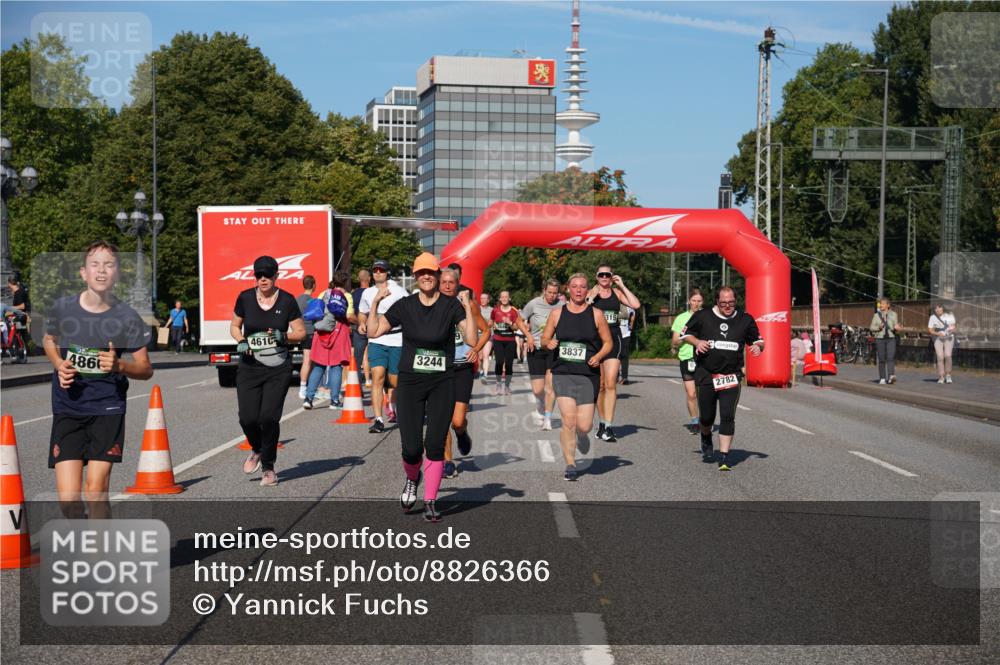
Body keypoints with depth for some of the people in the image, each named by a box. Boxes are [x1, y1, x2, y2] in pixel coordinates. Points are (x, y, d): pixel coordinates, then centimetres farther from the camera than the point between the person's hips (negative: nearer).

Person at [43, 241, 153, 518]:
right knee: (68, 498, -6)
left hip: (107, 409, -1)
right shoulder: (63, 307, -4)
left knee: (96, 490, -7)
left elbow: (145, 369, 0)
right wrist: (59, 365, -2)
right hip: (67, 409, 1)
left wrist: (119, 365, -20)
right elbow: (48, 340, 18)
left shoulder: (126, 317, -8)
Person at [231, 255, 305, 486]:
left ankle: (268, 467, 10)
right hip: (249, 367, 1)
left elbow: (301, 332, 4)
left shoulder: (287, 300, -2)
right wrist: (241, 341, -6)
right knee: (248, 418, -7)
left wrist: (284, 336, -15)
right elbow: (234, 326, 14)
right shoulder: (245, 298, 1)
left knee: (269, 417, -10)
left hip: (278, 369, -1)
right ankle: (257, 450, 28)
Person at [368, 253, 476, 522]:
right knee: (411, 448, -4)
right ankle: (412, 479, 30)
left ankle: (430, 502, 9)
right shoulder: (405, 306, 2)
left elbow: (472, 340, -11)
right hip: (410, 382, 1)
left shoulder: (451, 305, -2)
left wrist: (468, 309, -21)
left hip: (442, 383, 0)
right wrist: (375, 302, -9)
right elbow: (373, 332, 0)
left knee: (435, 446, -4)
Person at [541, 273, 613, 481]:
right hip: (562, 373, 0)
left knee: (583, 425, -4)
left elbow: (608, 342, 8)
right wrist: (548, 343, -10)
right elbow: (544, 338, 14)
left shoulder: (596, 314, 3)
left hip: (588, 374, 0)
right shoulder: (557, 313, 6)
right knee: (568, 421, -12)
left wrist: (598, 356, -11)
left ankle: (580, 434, 34)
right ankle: (570, 465, 1)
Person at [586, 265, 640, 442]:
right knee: (600, 385, 8)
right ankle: (602, 422, 22)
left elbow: (636, 305, -5)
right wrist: (592, 297, -13)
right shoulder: (590, 293, 5)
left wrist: (622, 286, -3)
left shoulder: (617, 292, 9)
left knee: (610, 383, -13)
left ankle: (608, 426, -15)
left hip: (614, 339, 0)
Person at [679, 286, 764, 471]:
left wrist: (758, 346, -8)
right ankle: (706, 439, 42)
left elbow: (758, 339, 15)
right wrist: (696, 342, -9)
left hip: (731, 376, 0)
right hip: (705, 374, 0)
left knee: (728, 416, -11)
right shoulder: (702, 316, 1)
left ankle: (724, 456, -7)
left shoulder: (745, 320, 5)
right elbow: (685, 334, 11)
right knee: (706, 416, 8)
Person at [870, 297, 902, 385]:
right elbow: (871, 327, 6)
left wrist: (896, 328, -15)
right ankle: (882, 379, 9)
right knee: (881, 360, 1)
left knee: (891, 358, -16)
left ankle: (891, 376, -27)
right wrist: (878, 327, -14)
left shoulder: (893, 314, 7)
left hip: (891, 339, -1)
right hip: (880, 339, 1)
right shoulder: (877, 315, 7)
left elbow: (895, 326, 9)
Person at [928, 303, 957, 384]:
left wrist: (952, 329, -16)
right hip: (938, 338, 0)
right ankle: (941, 377, -4)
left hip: (948, 338, 0)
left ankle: (948, 375, 1)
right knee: (940, 357, -11)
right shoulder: (933, 317, -1)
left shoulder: (949, 315, 2)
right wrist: (937, 333, -19)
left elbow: (953, 326, 7)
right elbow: (930, 330, -2)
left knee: (947, 355, -15)